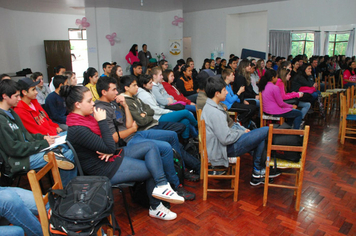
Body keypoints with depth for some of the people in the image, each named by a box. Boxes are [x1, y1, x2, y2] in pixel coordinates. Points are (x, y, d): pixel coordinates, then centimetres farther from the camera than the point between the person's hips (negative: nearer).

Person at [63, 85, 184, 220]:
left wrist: (109, 151, -11)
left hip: (113, 156, 9)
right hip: (106, 170, -9)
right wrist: (102, 121, -21)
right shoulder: (77, 130, -25)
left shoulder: (85, 117, 5)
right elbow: (109, 147, -26)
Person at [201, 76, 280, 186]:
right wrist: (243, 133, -8)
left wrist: (241, 131, 7)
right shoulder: (215, 113, -24)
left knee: (260, 138, 20)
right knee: (266, 131, -10)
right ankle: (257, 171, 8)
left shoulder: (209, 107, 9)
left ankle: (257, 175, 21)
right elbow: (226, 139, -24)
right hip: (224, 150, -11)